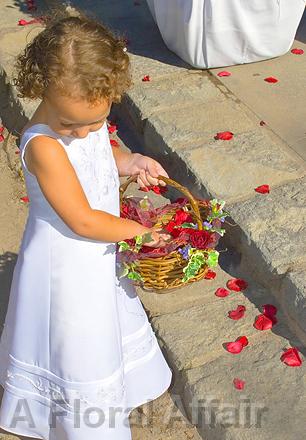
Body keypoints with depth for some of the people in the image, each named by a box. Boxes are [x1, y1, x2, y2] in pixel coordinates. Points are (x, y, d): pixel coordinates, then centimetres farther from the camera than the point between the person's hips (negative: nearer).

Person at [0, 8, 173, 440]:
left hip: (99, 249, 8)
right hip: (67, 263, -8)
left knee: (107, 322, 30)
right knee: (76, 343, 12)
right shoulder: (43, 146, -34)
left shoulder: (86, 113, -11)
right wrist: (138, 229, -17)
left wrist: (130, 161, -7)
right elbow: (82, 221, -29)